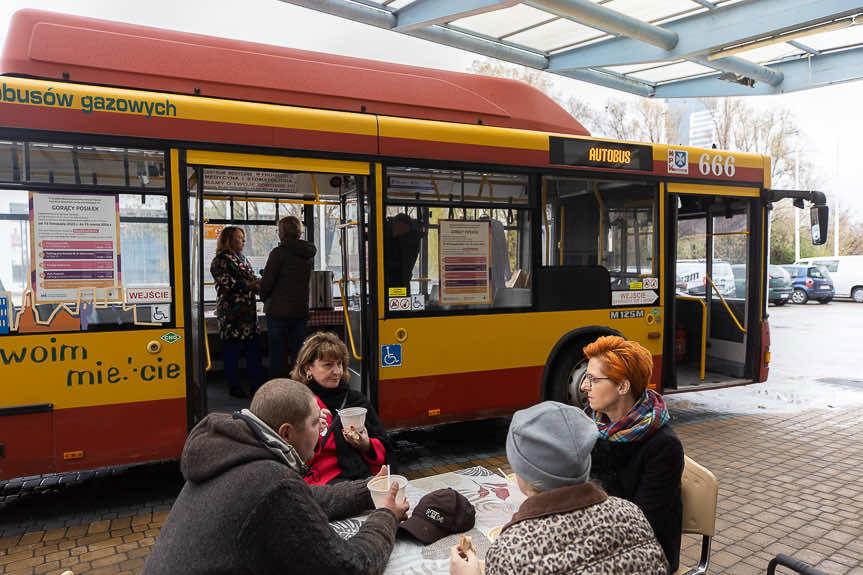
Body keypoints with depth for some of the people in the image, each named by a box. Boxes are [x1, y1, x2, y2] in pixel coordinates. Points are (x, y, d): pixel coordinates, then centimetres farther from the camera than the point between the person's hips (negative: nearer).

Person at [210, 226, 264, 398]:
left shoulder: (243, 259, 19)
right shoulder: (221, 261, -6)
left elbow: (252, 280, 23)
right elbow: (227, 285, -16)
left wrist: (259, 283, 3)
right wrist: (249, 285, -20)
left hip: (249, 311, 8)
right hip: (231, 313, -7)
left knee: (254, 348, 7)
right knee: (232, 350, 0)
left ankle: (257, 384, 13)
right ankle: (234, 387, 9)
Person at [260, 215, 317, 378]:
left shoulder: (279, 252, -13)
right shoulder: (309, 254, 8)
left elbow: (267, 281, -10)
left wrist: (264, 298, 8)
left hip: (278, 310, -5)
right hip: (300, 310, 6)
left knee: (277, 355, 3)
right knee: (298, 354, 11)